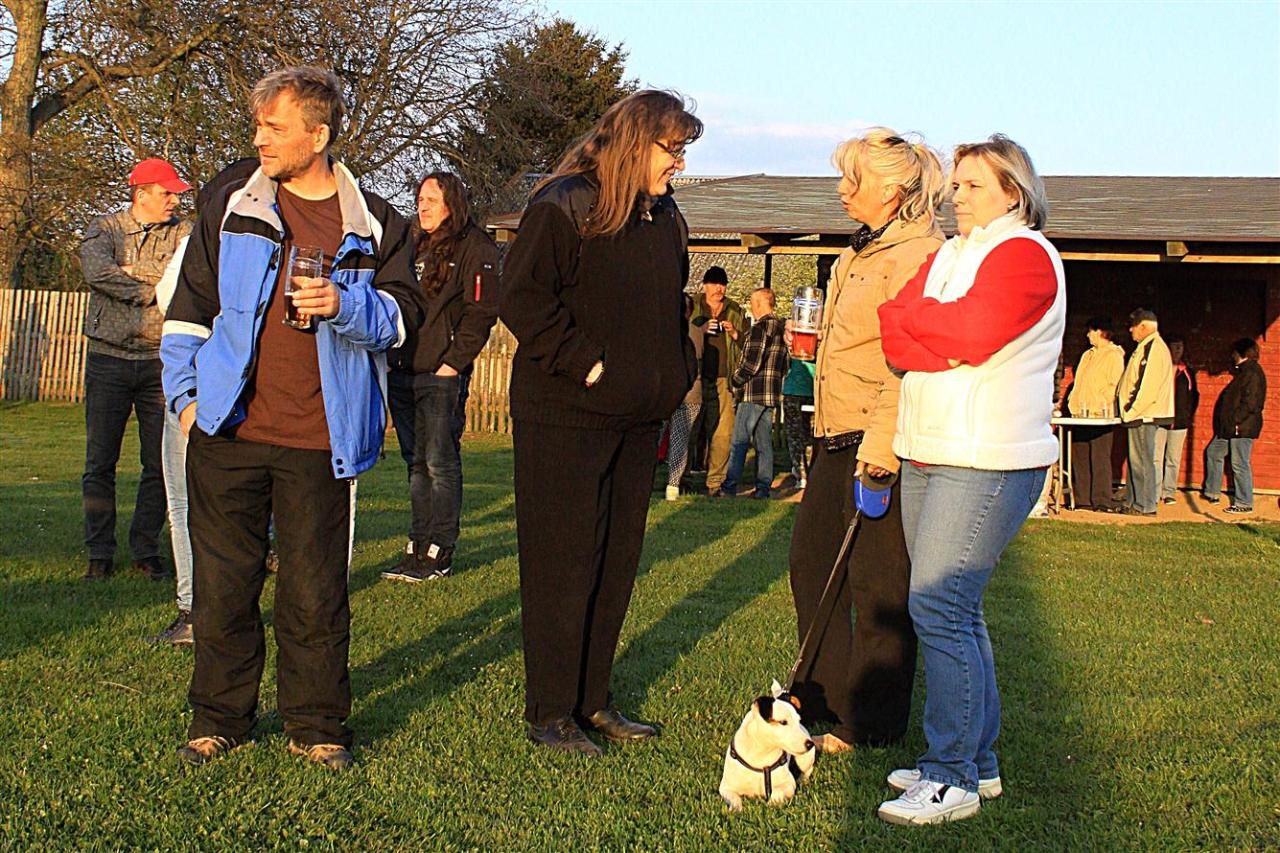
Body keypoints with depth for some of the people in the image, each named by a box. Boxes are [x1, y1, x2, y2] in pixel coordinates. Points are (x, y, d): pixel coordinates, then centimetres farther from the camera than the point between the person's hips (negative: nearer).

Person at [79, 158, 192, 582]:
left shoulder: (182, 233, 6)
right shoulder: (104, 229, 4)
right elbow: (97, 272, -16)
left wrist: (135, 270, -11)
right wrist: (154, 290, -14)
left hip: (161, 361, 1)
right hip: (108, 359, -1)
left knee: (161, 463, 2)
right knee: (100, 462, 2)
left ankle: (146, 550, 14)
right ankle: (99, 554, 11)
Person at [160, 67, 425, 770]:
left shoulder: (374, 224, 6)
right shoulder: (233, 209, 9)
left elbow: (403, 313, 2)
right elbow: (190, 306, 12)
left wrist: (345, 304, -18)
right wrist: (187, 393, 5)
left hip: (321, 441, -1)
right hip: (229, 431, 2)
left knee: (316, 591, 2)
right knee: (222, 582, 6)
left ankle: (316, 725, 16)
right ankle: (218, 719, 20)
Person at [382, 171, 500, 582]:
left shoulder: (475, 247, -4)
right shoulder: (418, 246, 20)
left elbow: (481, 311, -11)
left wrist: (453, 363, -15)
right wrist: (392, 357, 13)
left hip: (441, 375, -8)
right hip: (403, 373, 8)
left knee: (441, 463, -4)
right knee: (417, 463, 10)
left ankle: (439, 553, 1)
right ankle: (417, 547, 16)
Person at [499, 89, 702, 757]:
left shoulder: (664, 216, 14)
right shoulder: (566, 206, -10)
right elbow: (521, 298, -16)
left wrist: (677, 372, 12)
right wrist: (583, 363, -18)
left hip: (638, 420, 8)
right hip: (565, 418, -8)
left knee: (617, 564, 11)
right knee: (562, 568, -2)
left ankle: (590, 699, 22)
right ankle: (548, 713, 7)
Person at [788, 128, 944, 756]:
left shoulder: (917, 255, -15)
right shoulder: (861, 252, 17)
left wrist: (880, 443, -26)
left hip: (882, 444, -10)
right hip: (837, 436, 11)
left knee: (877, 585, -1)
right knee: (812, 561, 16)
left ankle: (871, 723, 11)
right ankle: (824, 695, 30)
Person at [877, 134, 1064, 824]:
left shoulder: (1025, 254, -5)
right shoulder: (947, 255, 20)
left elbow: (974, 330, -20)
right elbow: (894, 336, 7)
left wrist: (911, 318, -4)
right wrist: (949, 344, -11)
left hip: (986, 462, -9)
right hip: (928, 456, 9)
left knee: (940, 609, -13)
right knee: (954, 610, 11)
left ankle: (953, 778, -6)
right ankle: (978, 760, 20)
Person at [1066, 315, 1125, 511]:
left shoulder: (1114, 355, -3)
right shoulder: (1087, 355, 22)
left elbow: (1114, 385, -11)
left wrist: (1101, 404, -18)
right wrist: (1073, 402, 12)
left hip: (1100, 415, -8)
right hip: (1081, 415, 8)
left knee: (1100, 458, -8)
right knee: (1080, 457, 6)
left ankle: (1102, 501, -7)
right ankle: (1083, 499, 9)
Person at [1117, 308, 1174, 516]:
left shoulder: (1154, 349, -15)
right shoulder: (1146, 347, 18)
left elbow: (1149, 386, -21)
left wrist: (1132, 411, -17)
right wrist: (1129, 411, 16)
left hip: (1145, 415, -10)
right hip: (1140, 415, 10)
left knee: (1142, 460, -6)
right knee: (1136, 460, 13)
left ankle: (1145, 506, -2)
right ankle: (1132, 503, 19)